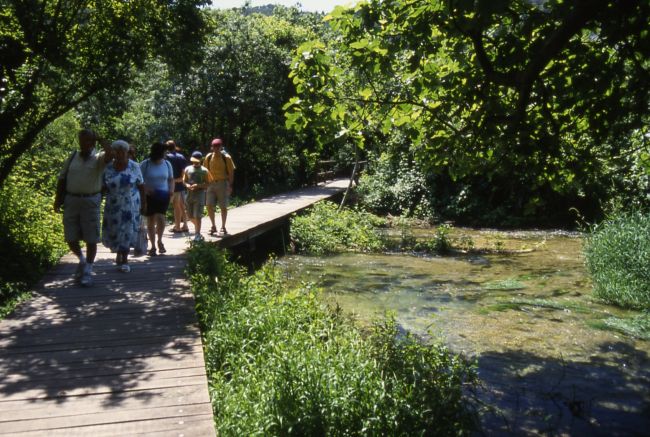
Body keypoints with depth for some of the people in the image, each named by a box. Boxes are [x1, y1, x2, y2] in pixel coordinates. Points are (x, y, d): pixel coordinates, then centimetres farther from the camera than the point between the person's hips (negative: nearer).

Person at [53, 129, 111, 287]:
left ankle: (87, 271, 15)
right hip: (71, 200, 3)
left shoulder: (99, 158, -1)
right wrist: (58, 199, 6)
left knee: (91, 239, 2)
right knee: (70, 238, 6)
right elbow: (62, 178, 12)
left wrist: (100, 139, -10)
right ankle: (81, 260, 33)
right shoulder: (73, 157, 9)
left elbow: (110, 154, -25)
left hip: (90, 201, -3)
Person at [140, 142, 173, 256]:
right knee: (151, 221, 5)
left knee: (160, 217, -18)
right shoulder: (145, 164, -5)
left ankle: (160, 240, 5)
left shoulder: (167, 164, 6)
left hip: (163, 196, 1)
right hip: (149, 196, -1)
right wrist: (145, 188, -21)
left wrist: (171, 189, -2)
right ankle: (153, 246, 19)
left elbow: (171, 179, 17)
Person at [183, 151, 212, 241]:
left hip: (199, 194, -4)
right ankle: (197, 226, 36)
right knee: (190, 216, 10)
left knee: (197, 216, -8)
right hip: (189, 194, 4)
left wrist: (198, 185, -18)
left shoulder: (204, 170, 0)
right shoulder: (187, 169, 10)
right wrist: (187, 185, -9)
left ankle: (197, 234, -1)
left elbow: (207, 184, -2)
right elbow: (184, 180, 13)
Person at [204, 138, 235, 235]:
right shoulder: (208, 157, 4)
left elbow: (231, 172, -3)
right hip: (211, 184, 3)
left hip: (223, 183, -2)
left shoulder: (226, 157, -4)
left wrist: (230, 186, -9)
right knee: (209, 206, -2)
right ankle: (213, 226, 13)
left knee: (223, 206, 3)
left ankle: (223, 226, 16)